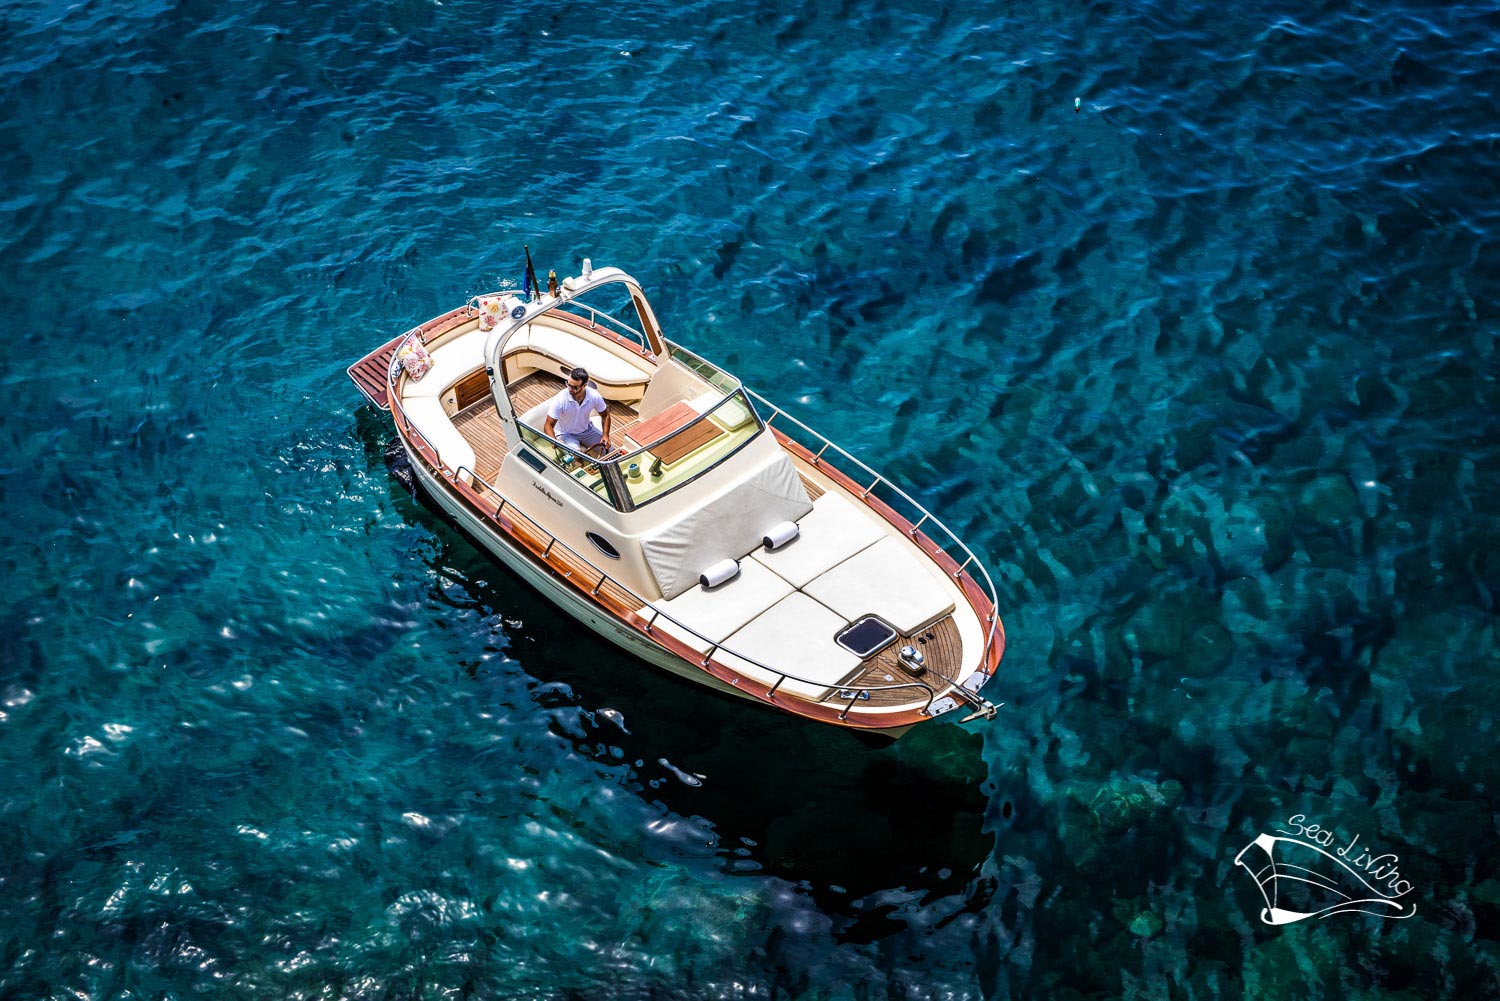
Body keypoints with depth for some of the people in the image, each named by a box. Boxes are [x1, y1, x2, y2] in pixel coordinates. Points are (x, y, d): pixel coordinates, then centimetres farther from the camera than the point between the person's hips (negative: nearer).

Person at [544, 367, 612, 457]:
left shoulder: (594, 396, -20)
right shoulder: (560, 399, -29)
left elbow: (605, 415, 0)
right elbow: (548, 425, -24)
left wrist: (605, 435, -13)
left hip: (587, 430, 4)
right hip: (565, 434, -4)